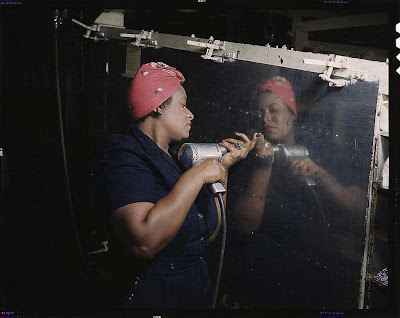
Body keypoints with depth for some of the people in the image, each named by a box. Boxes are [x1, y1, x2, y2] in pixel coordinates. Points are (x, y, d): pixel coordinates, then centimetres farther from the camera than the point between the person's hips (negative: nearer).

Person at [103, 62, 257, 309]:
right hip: (156, 297, -8)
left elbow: (208, 235, 7)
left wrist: (225, 166, 3)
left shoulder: (175, 159, 9)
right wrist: (197, 175, -25)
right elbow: (143, 243, -33)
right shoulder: (129, 159, -16)